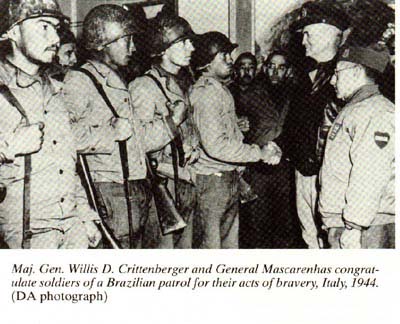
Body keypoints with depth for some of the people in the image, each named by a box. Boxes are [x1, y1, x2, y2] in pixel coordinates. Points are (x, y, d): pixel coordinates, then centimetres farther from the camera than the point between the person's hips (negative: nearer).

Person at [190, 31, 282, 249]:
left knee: (230, 243, 13)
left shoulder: (222, 90, 16)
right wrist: (260, 153, -18)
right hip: (212, 180, -9)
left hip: (229, 177, 9)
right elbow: (215, 145, -24)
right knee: (211, 243, -2)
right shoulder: (205, 93, -16)